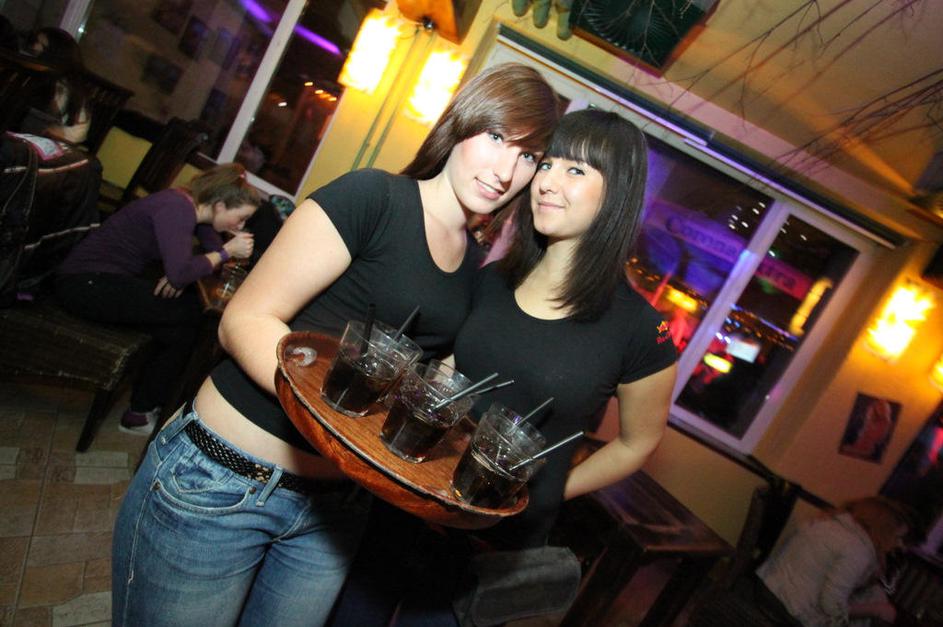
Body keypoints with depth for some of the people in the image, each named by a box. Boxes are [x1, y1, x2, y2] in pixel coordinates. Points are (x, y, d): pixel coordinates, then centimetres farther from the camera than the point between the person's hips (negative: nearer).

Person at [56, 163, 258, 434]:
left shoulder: (194, 206, 4)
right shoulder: (176, 210, -24)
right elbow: (180, 272, -33)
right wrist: (226, 252, -20)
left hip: (112, 278, 9)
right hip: (86, 282, -9)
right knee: (189, 313, -15)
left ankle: (153, 399, 9)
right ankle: (140, 414, -3)